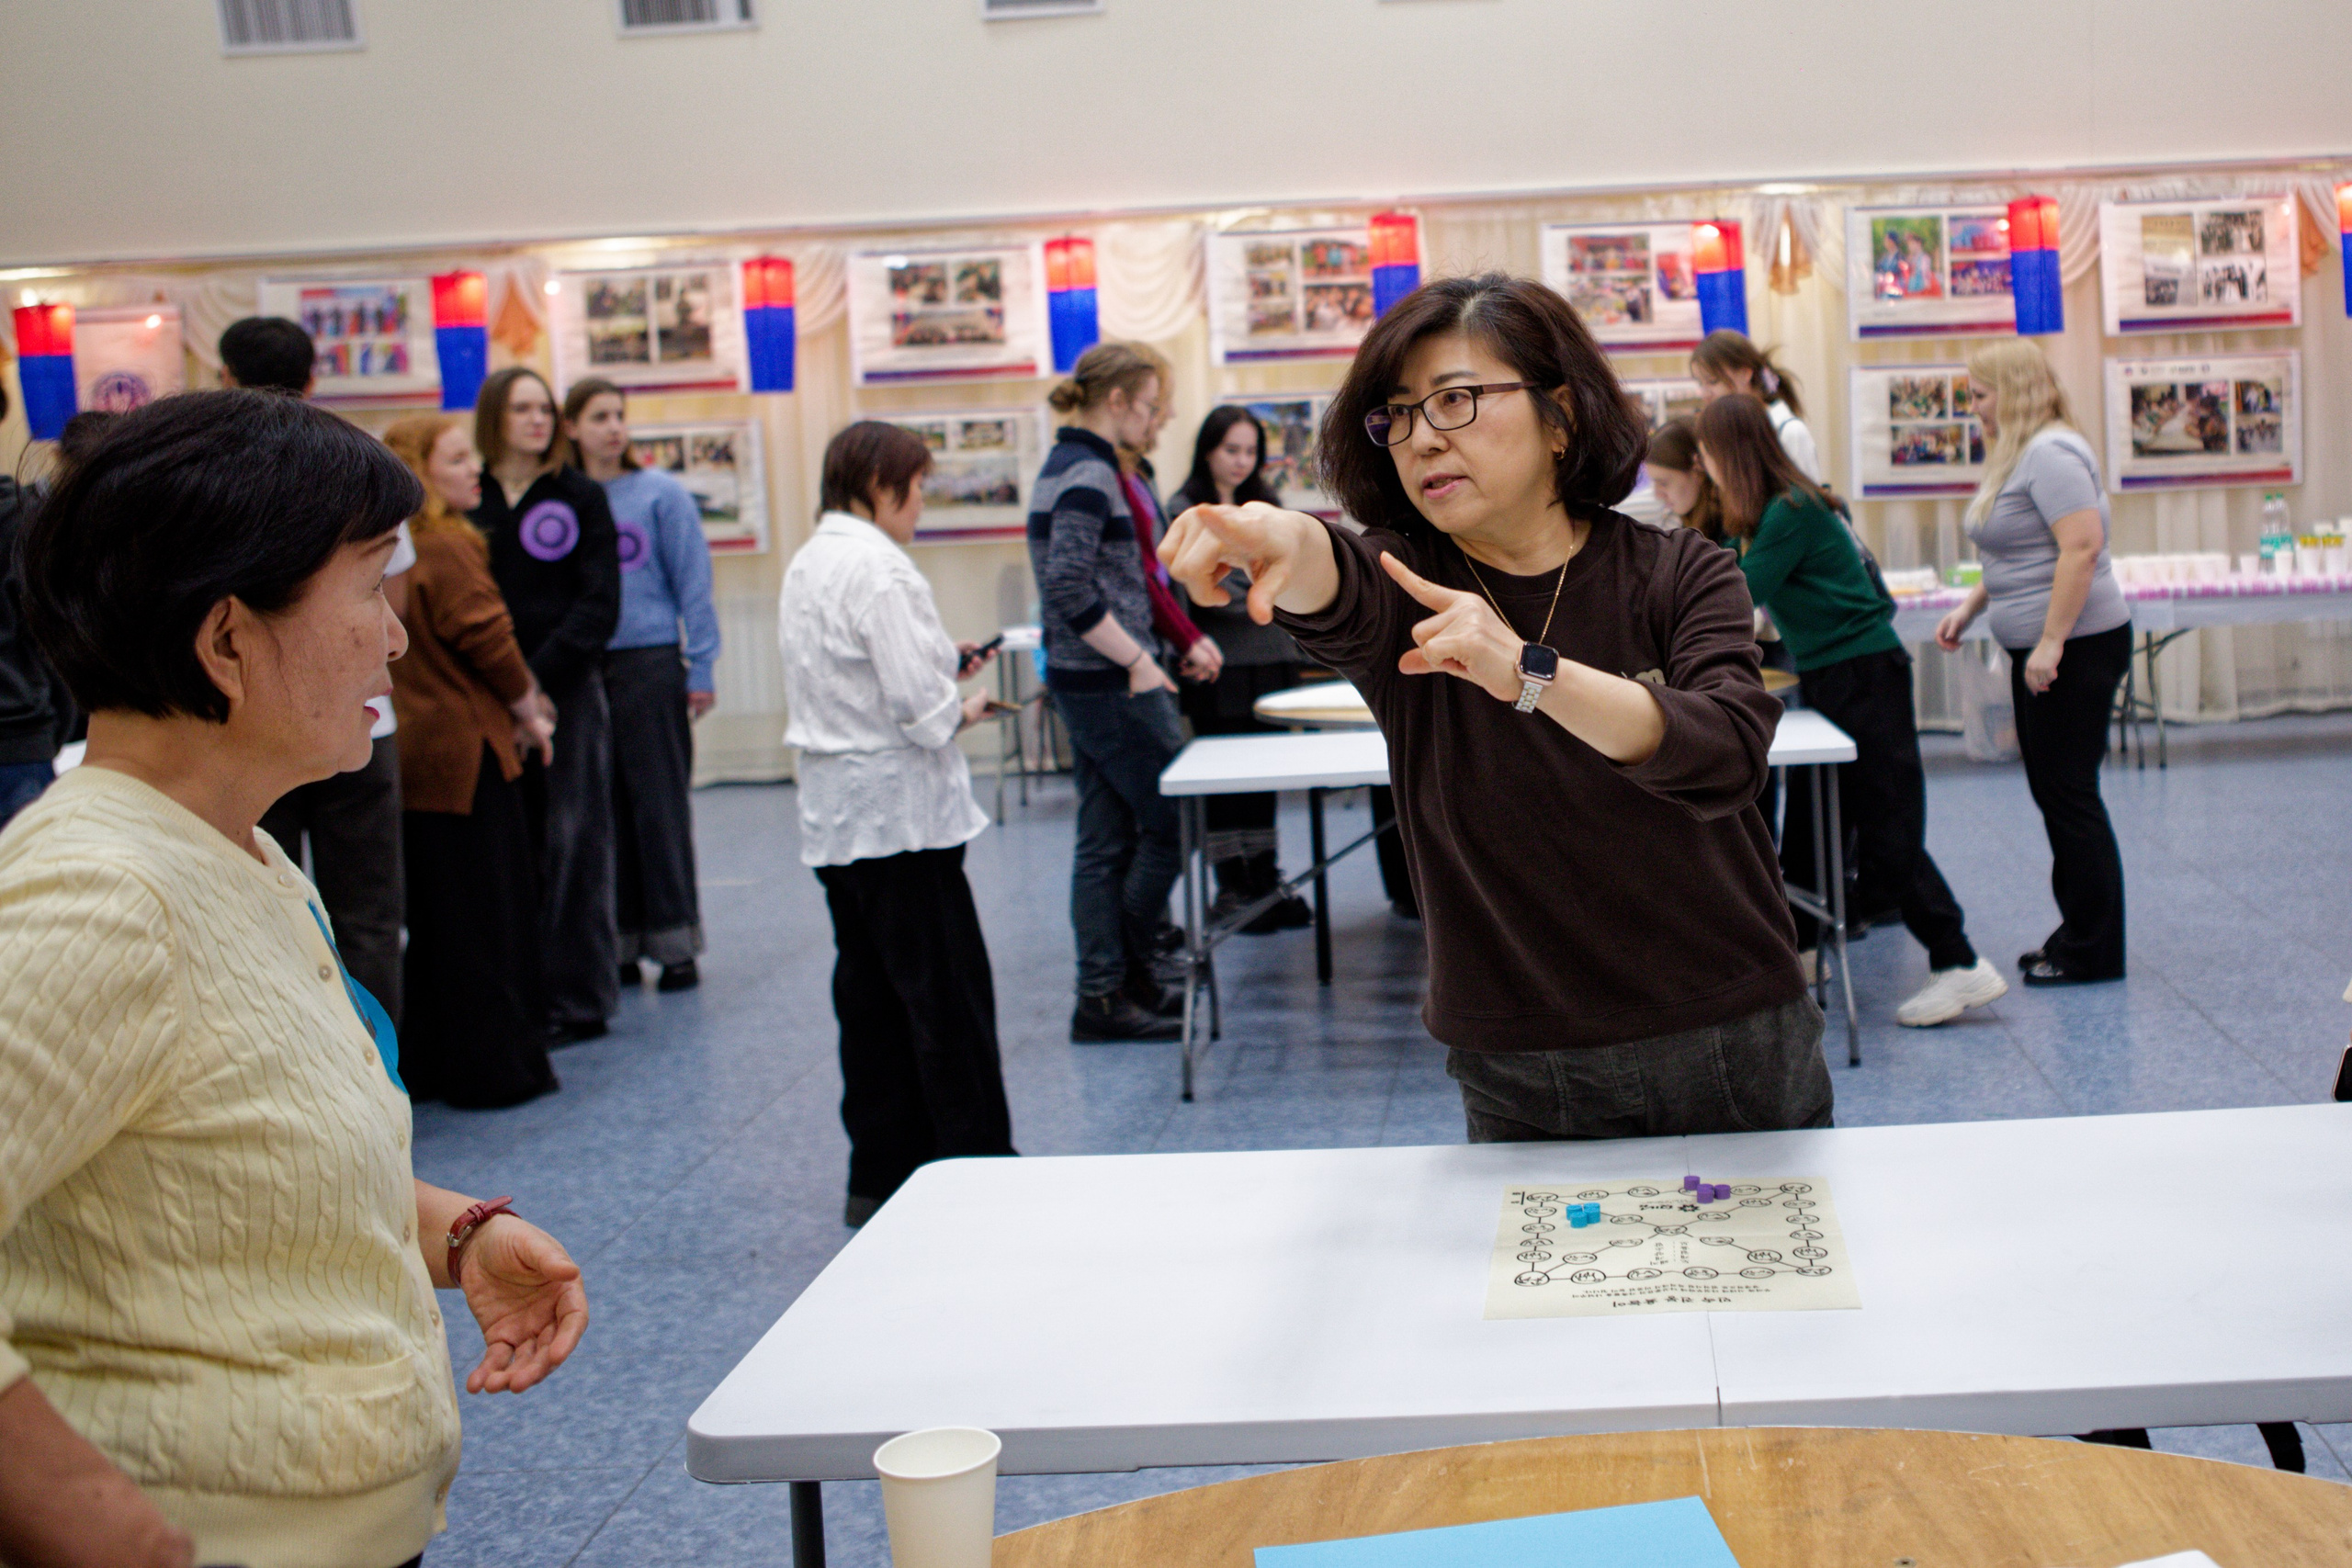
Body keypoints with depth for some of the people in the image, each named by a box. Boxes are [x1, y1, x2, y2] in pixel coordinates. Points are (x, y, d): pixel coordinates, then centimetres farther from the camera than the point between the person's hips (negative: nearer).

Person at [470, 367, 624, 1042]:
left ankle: (575, 997, 7)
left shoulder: (581, 497, 5)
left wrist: (540, 675, -12)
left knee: (570, 842, 0)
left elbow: (599, 604, -1)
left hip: (568, 690, -1)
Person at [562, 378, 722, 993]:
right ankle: (618, 944, 16)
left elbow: (693, 584, 0)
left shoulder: (661, 494, -1)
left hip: (651, 663, -2)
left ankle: (674, 942, 8)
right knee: (603, 806, 7)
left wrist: (701, 667, -5)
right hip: (582, 670, 2)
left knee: (660, 802, 1)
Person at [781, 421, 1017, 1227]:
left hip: (834, 817, 9)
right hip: (899, 812, -9)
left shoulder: (806, 565, 12)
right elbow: (915, 704, -22)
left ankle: (882, 1175, 19)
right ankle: (976, 1167, 3)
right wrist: (965, 708, -3)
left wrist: (947, 659, 13)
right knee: (948, 1000, -2)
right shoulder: (879, 571, -18)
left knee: (870, 998, 13)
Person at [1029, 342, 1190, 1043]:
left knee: (1105, 841, 11)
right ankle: (1122, 979, 7)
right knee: (1175, 821, -1)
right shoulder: (1089, 475, -16)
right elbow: (1070, 590, -25)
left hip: (1082, 680, 10)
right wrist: (1137, 659, -19)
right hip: (1110, 687, -10)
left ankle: (1104, 989, 14)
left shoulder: (1067, 466, 14)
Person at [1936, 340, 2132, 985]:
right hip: (2042, 648, 11)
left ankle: (2092, 952, 2)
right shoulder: (2019, 455, 17)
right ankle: (2077, 932, 21)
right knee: (2054, 792, 13)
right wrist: (1970, 609, 17)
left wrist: (2052, 642, -26)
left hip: (2075, 647, -11)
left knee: (2068, 793, -5)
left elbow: (2082, 547, -25)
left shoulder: (2051, 453, -16)